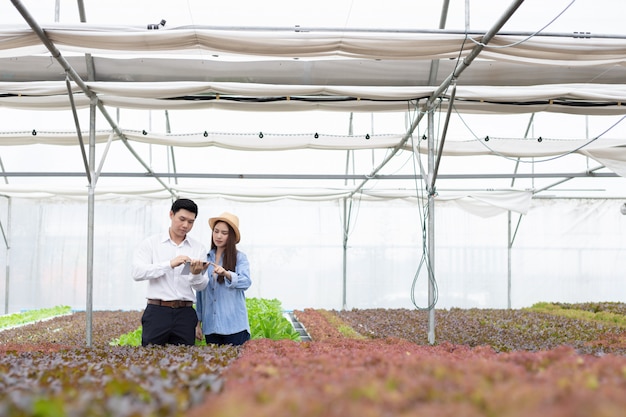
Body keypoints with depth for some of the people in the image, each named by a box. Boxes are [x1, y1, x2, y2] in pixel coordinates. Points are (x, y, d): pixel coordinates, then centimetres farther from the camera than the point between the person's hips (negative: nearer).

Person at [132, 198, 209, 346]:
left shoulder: (199, 248, 10)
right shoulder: (151, 243, 4)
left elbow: (201, 286, 5)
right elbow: (137, 272, -11)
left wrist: (196, 274, -17)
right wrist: (170, 264, -20)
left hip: (185, 313, 2)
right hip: (157, 311, -2)